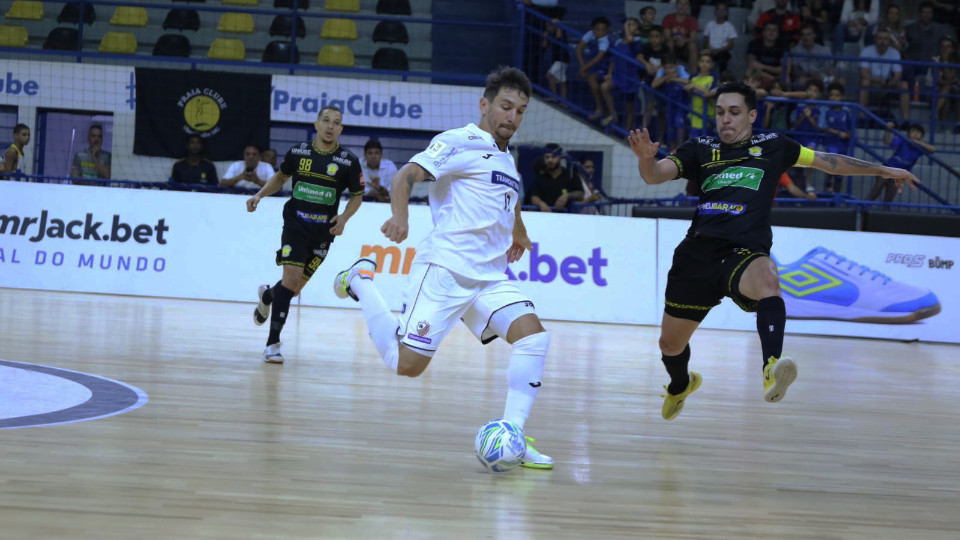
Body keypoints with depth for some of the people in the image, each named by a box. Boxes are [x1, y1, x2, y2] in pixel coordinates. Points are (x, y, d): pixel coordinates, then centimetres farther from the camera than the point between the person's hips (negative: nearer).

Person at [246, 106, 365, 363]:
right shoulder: (298, 153, 0)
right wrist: (259, 195, 5)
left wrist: (344, 217, -9)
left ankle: (267, 296, 43)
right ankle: (273, 343, -10)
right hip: (295, 224, -1)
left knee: (296, 287, 7)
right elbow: (280, 177, 18)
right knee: (291, 277, -17)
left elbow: (357, 196, 8)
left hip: (323, 232, 1)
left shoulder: (348, 161, -2)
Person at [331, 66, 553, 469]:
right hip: (444, 269, -7)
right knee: (406, 365, -10)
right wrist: (399, 216, -33)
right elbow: (407, 174, -15)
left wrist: (518, 235, 53)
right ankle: (361, 281, 15)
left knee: (533, 333, -16)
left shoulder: (506, 159, 21)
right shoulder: (461, 142, -4)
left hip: (490, 278, 7)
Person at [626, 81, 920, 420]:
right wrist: (646, 158, -23)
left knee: (767, 277, -40)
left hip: (745, 254, -2)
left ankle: (772, 370, -60)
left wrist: (883, 170, 24)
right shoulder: (701, 149, 12)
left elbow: (828, 162, 22)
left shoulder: (771, 147, 12)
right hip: (697, 253, 3)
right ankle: (680, 386, 49)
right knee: (670, 344, 11)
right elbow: (655, 175, 1)